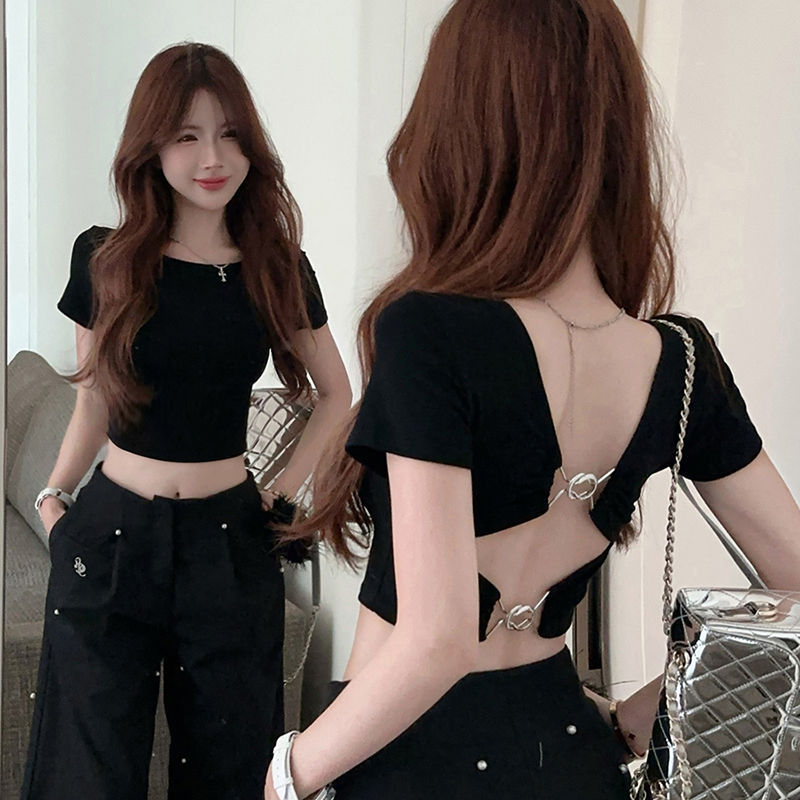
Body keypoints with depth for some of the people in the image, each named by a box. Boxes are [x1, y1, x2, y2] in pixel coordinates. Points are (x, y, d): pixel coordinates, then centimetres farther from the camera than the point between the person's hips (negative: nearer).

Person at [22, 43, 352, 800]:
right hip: (110, 537, 0)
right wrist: (54, 496, 2)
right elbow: (95, 398, 11)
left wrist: (284, 487, 3)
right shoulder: (104, 261, -1)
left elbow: (335, 395, 13)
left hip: (230, 541, 1)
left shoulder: (278, 269, 0)